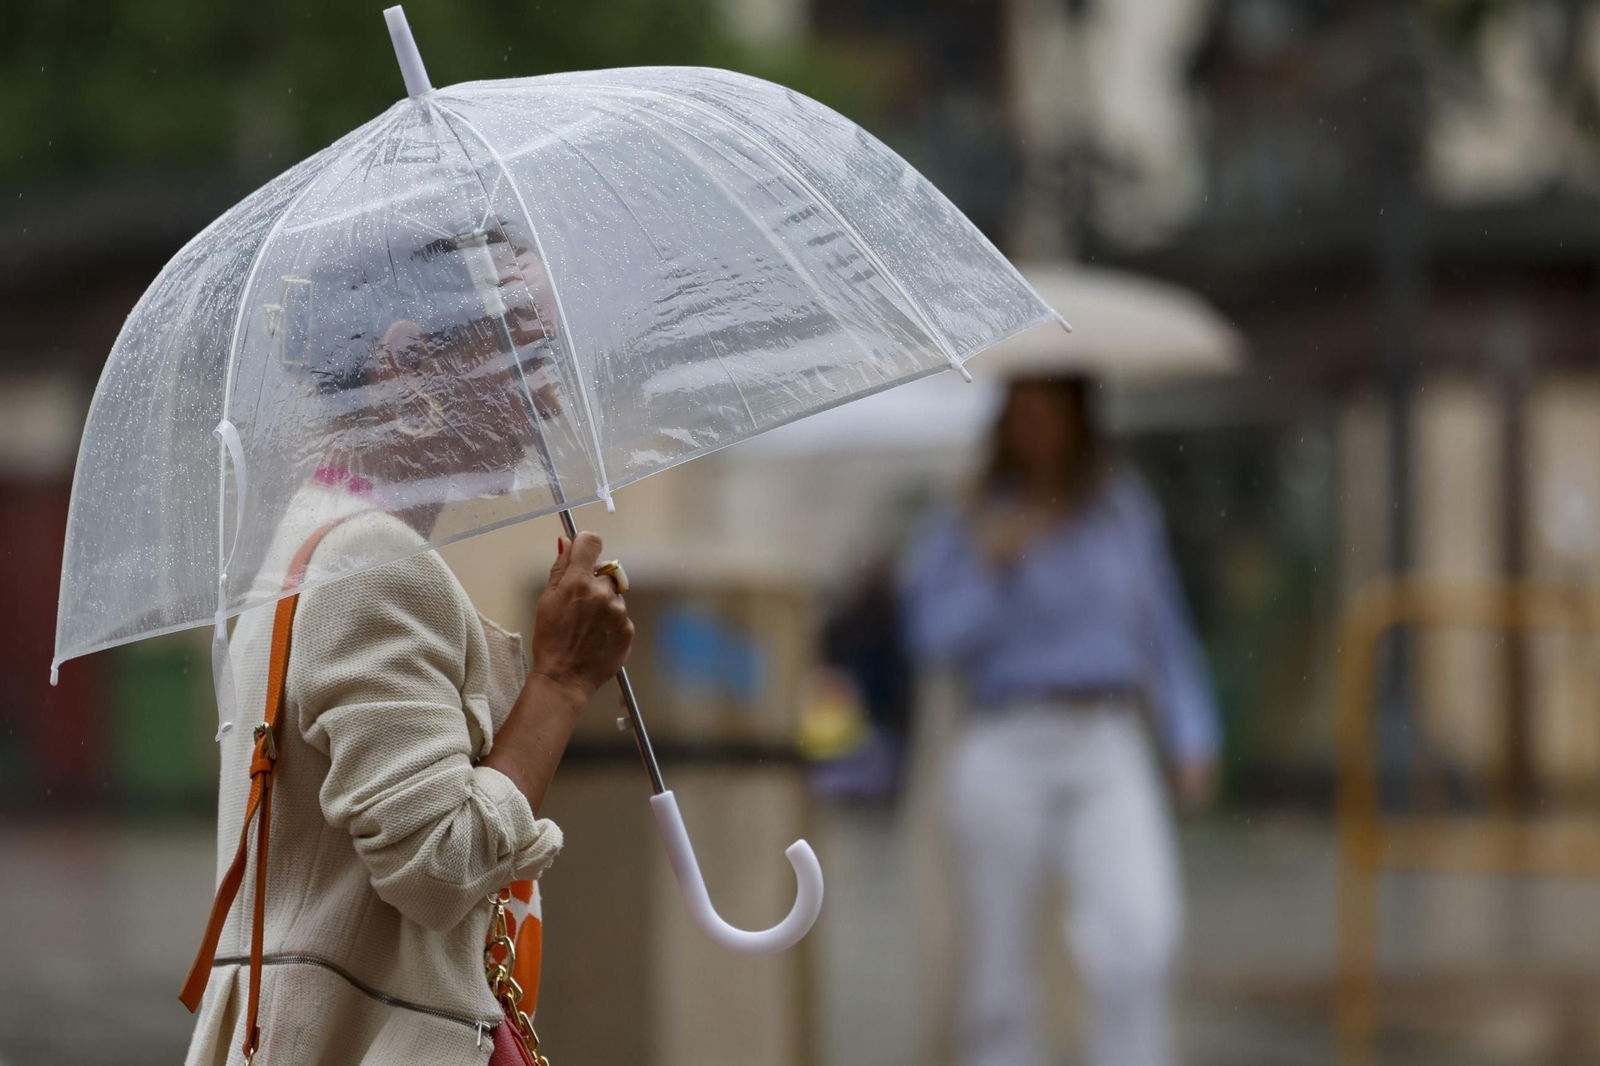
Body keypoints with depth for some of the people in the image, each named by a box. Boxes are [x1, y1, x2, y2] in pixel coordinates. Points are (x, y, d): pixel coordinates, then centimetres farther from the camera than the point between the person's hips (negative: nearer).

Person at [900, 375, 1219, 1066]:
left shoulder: (1122, 505, 11)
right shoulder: (967, 524, 3)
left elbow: (1161, 624, 16)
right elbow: (934, 639, -5)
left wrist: (1191, 735, 10)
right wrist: (990, 565, -15)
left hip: (1109, 752, 1)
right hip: (1007, 754, -1)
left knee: (1140, 931, -21)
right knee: (1000, 963, 2)